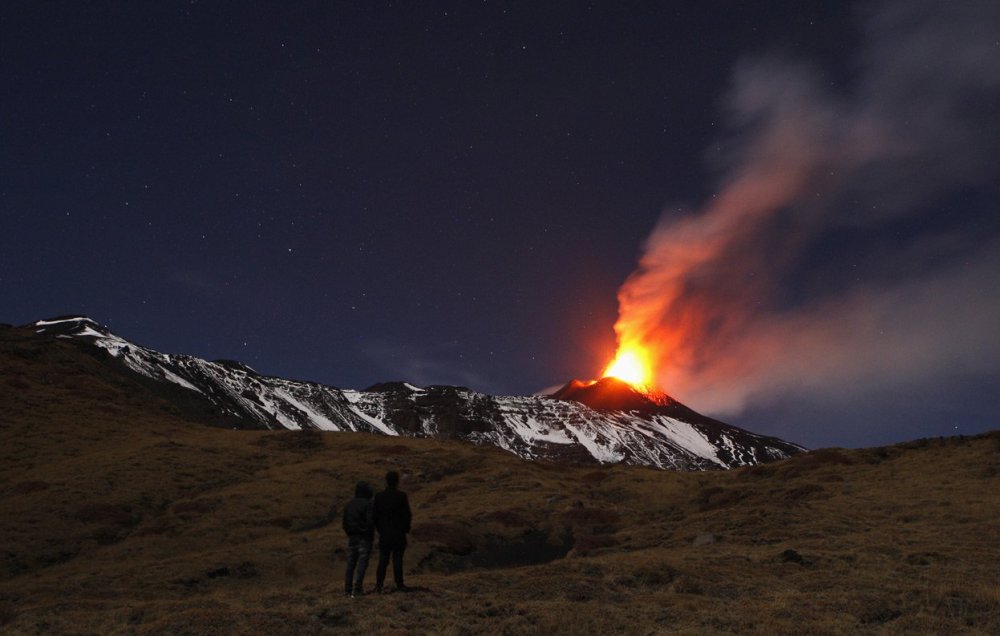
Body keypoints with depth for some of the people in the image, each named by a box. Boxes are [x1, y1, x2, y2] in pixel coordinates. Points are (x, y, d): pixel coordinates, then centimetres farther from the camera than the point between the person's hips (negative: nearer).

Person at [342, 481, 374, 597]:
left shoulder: (349, 504, 9)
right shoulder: (368, 504, -10)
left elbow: (345, 523, 12)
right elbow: (370, 522, -16)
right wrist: (371, 536, -4)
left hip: (352, 538, 6)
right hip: (364, 538, -6)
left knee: (351, 564, 9)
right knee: (362, 563, -3)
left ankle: (347, 589, 9)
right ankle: (357, 589, -7)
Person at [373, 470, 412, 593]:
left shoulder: (379, 496, -2)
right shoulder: (401, 496, -11)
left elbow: (375, 515, 1)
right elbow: (407, 515, -9)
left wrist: (380, 529, 14)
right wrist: (406, 529, 7)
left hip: (384, 535, 3)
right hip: (399, 534, -3)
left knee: (383, 561, 7)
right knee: (397, 560, 3)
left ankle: (378, 586, 6)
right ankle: (399, 585, 8)